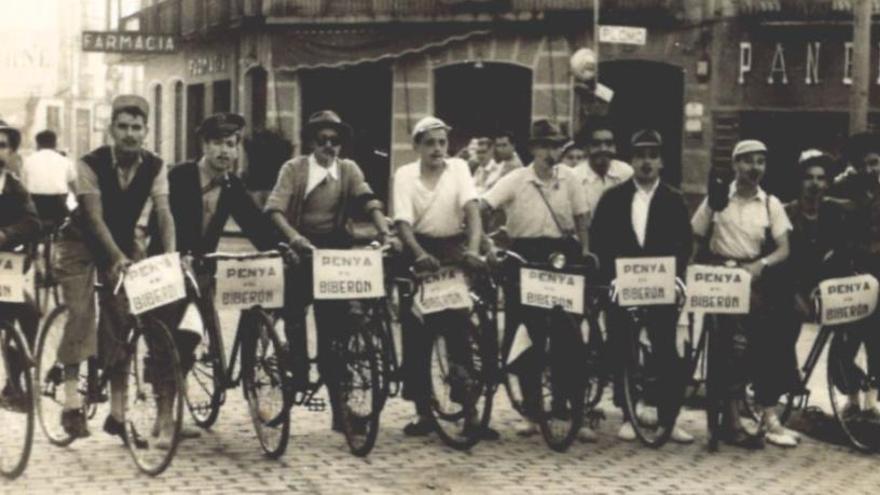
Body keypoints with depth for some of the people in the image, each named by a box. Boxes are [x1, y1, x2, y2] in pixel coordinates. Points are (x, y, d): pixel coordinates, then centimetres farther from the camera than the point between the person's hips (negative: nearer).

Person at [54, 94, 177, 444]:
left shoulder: (154, 167, -14)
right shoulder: (91, 164, -23)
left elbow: (163, 213, -24)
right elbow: (95, 217, -30)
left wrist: (171, 255, -41)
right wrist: (118, 257, -43)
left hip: (124, 244, 3)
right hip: (82, 243, -3)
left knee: (123, 318, -5)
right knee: (81, 313, -20)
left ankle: (117, 411, 0)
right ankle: (72, 399, -16)